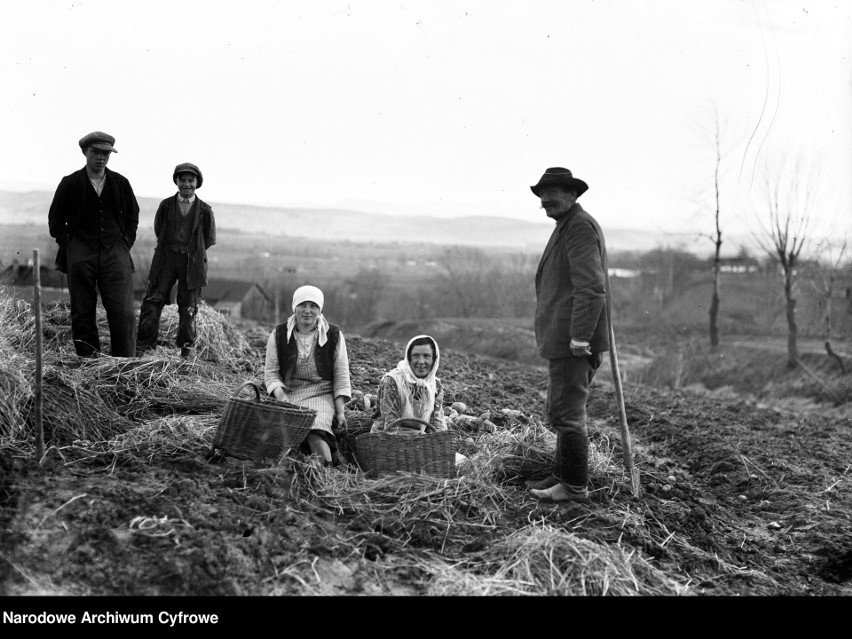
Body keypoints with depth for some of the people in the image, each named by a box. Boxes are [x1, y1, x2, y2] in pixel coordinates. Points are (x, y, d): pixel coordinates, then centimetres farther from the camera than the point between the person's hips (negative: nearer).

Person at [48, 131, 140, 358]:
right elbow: (55, 220, 11)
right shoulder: (70, 184, 5)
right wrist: (69, 246, 1)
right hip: (80, 256, 0)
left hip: (116, 254, 1)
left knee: (123, 312, -10)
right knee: (82, 313, 2)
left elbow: (132, 217, 20)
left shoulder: (121, 183, 10)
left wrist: (125, 244, 8)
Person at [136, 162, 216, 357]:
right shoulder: (166, 205, 2)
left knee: (188, 308, 5)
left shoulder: (205, 210, -1)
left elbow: (210, 239, 9)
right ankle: (143, 345, 3)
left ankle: (186, 348, 17)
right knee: (152, 300, -4)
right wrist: (171, 248, 13)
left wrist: (192, 251, 8)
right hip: (166, 259, 1)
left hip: (192, 262, -1)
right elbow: (158, 230, 16)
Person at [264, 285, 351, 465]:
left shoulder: (334, 335, 5)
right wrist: (281, 398, -13)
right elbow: (271, 372, 6)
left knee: (316, 432, -32)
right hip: (289, 393, 1)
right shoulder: (279, 335, 6)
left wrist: (340, 411, -2)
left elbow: (341, 376, 5)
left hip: (322, 395, -1)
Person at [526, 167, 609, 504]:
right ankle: (561, 475, 26)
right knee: (568, 410, 16)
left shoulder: (580, 226, -13)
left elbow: (591, 287, -22)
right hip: (566, 339, 11)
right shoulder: (567, 226, 21)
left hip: (573, 340, -11)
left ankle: (574, 486, 1)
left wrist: (579, 338, -25)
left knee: (566, 412, -6)